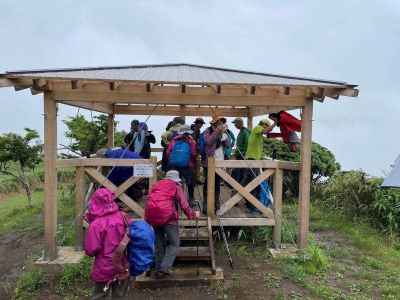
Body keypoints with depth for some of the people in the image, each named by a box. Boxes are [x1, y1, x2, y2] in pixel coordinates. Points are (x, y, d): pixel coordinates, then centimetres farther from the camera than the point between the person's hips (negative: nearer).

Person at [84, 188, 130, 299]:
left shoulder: (96, 224, -21)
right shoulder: (121, 216, -7)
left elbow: (91, 250, -18)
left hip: (104, 269, -4)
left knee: (99, 294, 18)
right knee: (118, 294, 21)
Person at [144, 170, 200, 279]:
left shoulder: (155, 185, 24)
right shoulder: (176, 186, 10)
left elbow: (149, 202, 28)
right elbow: (184, 205, 7)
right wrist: (193, 215, 23)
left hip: (151, 217, 5)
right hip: (168, 216, -5)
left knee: (159, 244, 18)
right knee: (174, 244, 4)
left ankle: (159, 269, 19)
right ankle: (164, 268, -9)